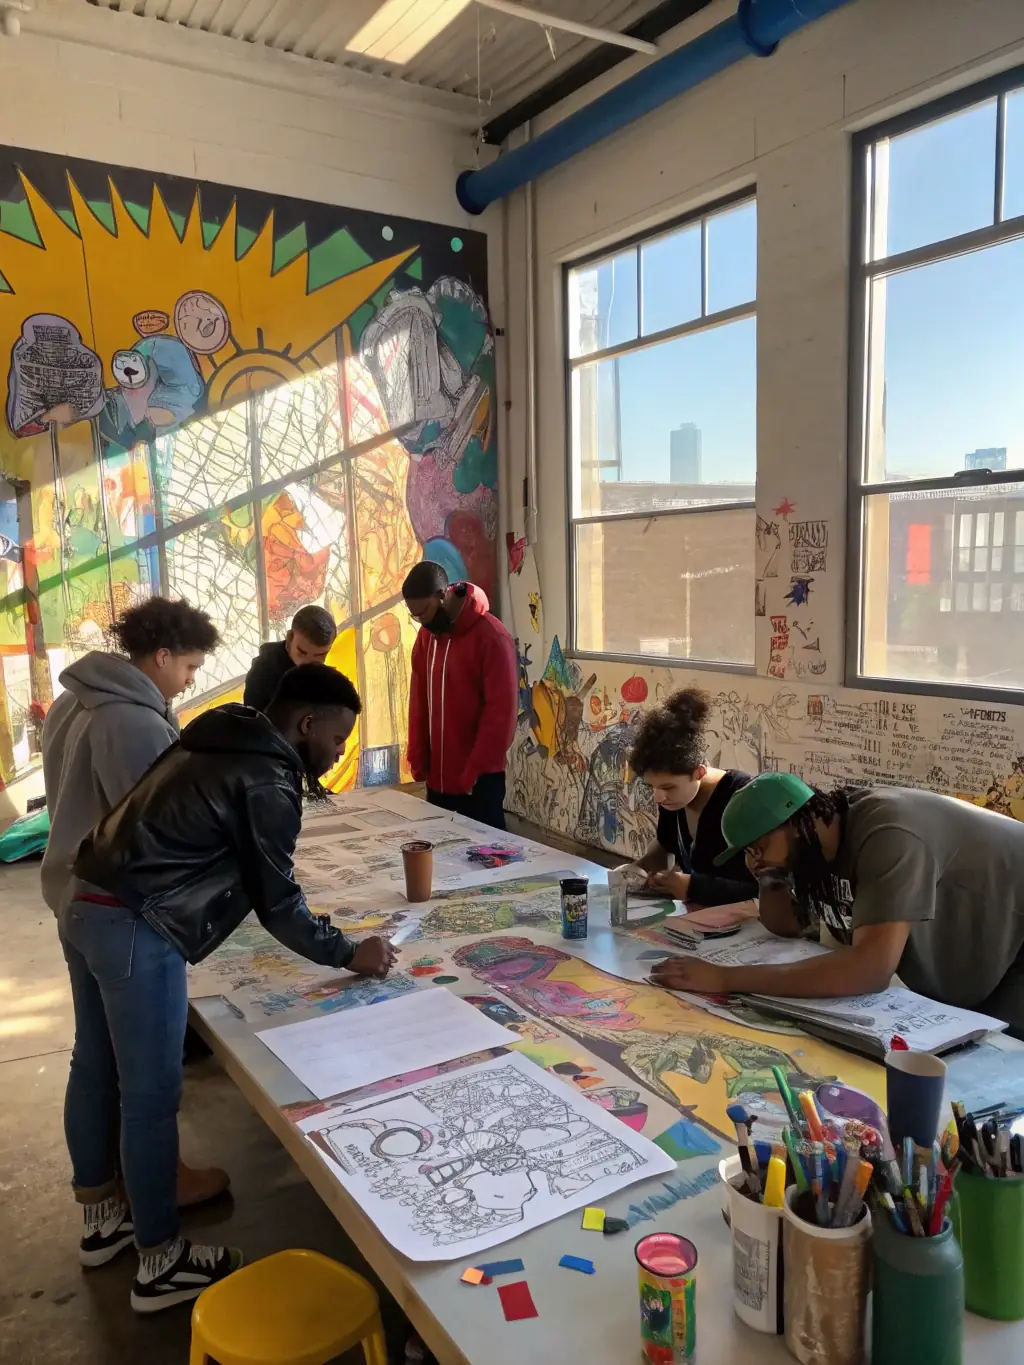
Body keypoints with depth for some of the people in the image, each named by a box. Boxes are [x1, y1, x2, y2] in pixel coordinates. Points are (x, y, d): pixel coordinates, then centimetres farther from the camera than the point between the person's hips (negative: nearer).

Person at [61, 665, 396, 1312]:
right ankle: (162, 1262, 18)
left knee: (96, 1067, 22)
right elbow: (278, 902, -10)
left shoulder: (222, 741, 14)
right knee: (151, 1094, 2)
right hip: (135, 931, -10)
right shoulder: (267, 781, -13)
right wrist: (349, 954, 1)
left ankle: (103, 1216, 41)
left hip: (88, 907, 10)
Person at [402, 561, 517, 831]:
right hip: (438, 775, 6)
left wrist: (474, 772, -15)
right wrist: (418, 761, 5)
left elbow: (500, 711, -16)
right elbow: (418, 701, 10)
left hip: (479, 779, -6)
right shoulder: (427, 635, 6)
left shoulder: (492, 637, -15)